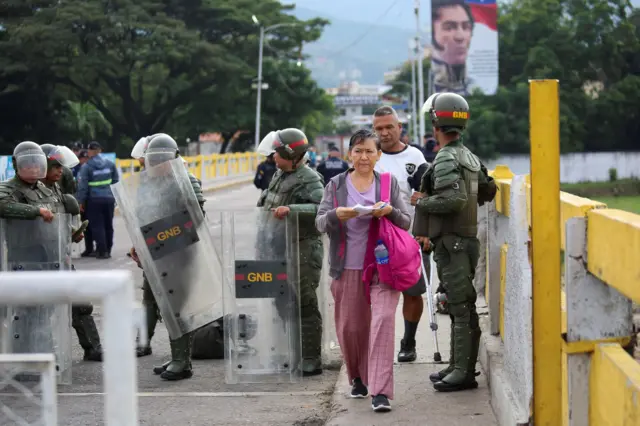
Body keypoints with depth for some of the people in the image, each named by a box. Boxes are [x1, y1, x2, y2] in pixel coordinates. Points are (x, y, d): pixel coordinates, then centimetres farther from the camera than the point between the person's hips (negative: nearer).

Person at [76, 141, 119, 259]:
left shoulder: (86, 167, -9)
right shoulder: (110, 164, 5)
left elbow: (82, 186, -9)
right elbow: (116, 181, 11)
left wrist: (81, 201, -2)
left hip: (94, 200, -4)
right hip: (109, 199, 4)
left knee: (97, 226, 1)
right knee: (108, 225, 13)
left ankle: (102, 251, -3)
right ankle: (108, 250, 19)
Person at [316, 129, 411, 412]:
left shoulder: (389, 183, 8)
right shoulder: (336, 185, 8)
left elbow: (406, 222, 5)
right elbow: (320, 223, 1)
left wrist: (391, 211, -16)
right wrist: (336, 214, -21)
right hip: (348, 268, 1)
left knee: (383, 321, -15)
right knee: (350, 327, 7)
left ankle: (381, 391, -17)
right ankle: (358, 378, 31)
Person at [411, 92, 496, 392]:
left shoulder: (446, 158, -14)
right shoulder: (469, 156, 14)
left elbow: (455, 199, -26)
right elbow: (488, 190, 24)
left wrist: (422, 203, -11)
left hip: (452, 241, -10)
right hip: (468, 237, 10)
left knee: (461, 307, -8)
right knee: (460, 305, 14)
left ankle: (464, 372, -6)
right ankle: (458, 366, 21)